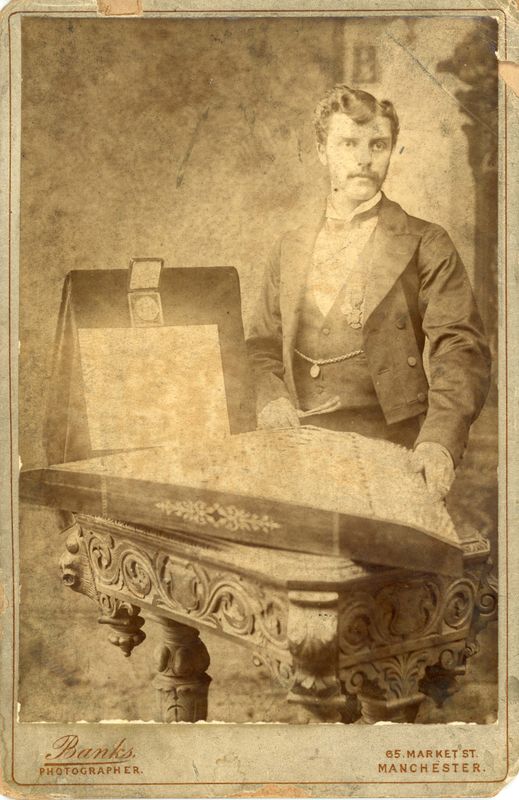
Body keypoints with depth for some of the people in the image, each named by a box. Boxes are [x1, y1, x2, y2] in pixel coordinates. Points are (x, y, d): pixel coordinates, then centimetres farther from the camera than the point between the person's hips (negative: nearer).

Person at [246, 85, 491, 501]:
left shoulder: (426, 246, 3)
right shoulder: (290, 249, 15)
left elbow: (462, 353, -6)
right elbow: (262, 346, 20)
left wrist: (440, 440, -22)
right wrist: (269, 399, -1)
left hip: (391, 459, -3)